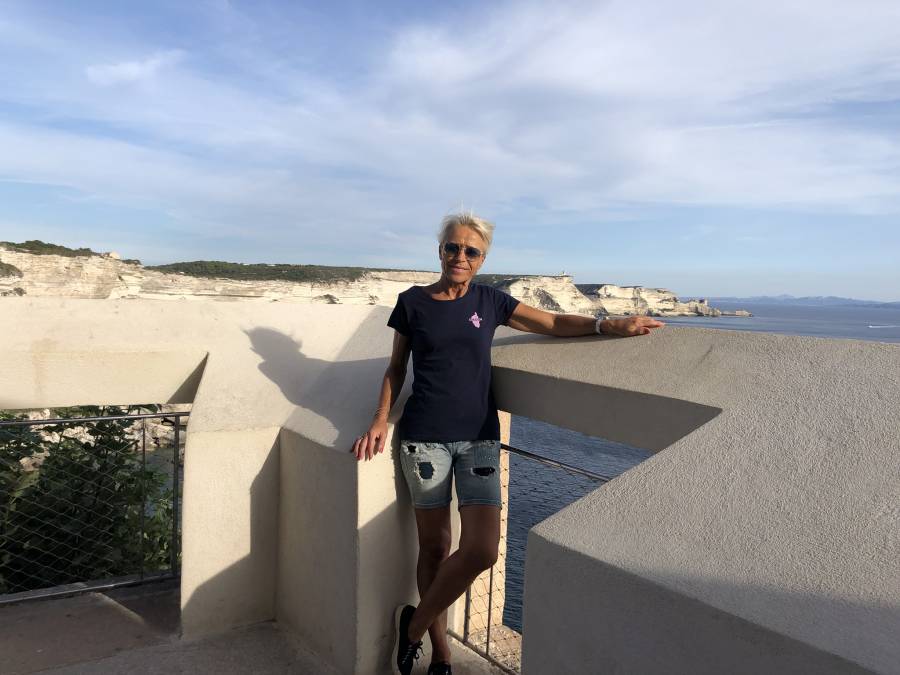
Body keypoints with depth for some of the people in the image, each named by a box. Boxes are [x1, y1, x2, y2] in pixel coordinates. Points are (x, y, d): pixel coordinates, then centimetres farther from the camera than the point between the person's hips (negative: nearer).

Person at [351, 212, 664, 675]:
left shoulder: (489, 301, 6)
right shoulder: (412, 302, 4)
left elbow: (553, 323, 3)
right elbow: (396, 367, 10)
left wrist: (605, 325, -12)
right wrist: (380, 419, -2)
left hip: (479, 437, 1)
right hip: (424, 437, -1)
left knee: (482, 550, -11)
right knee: (434, 547, 5)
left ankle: (413, 624, 14)